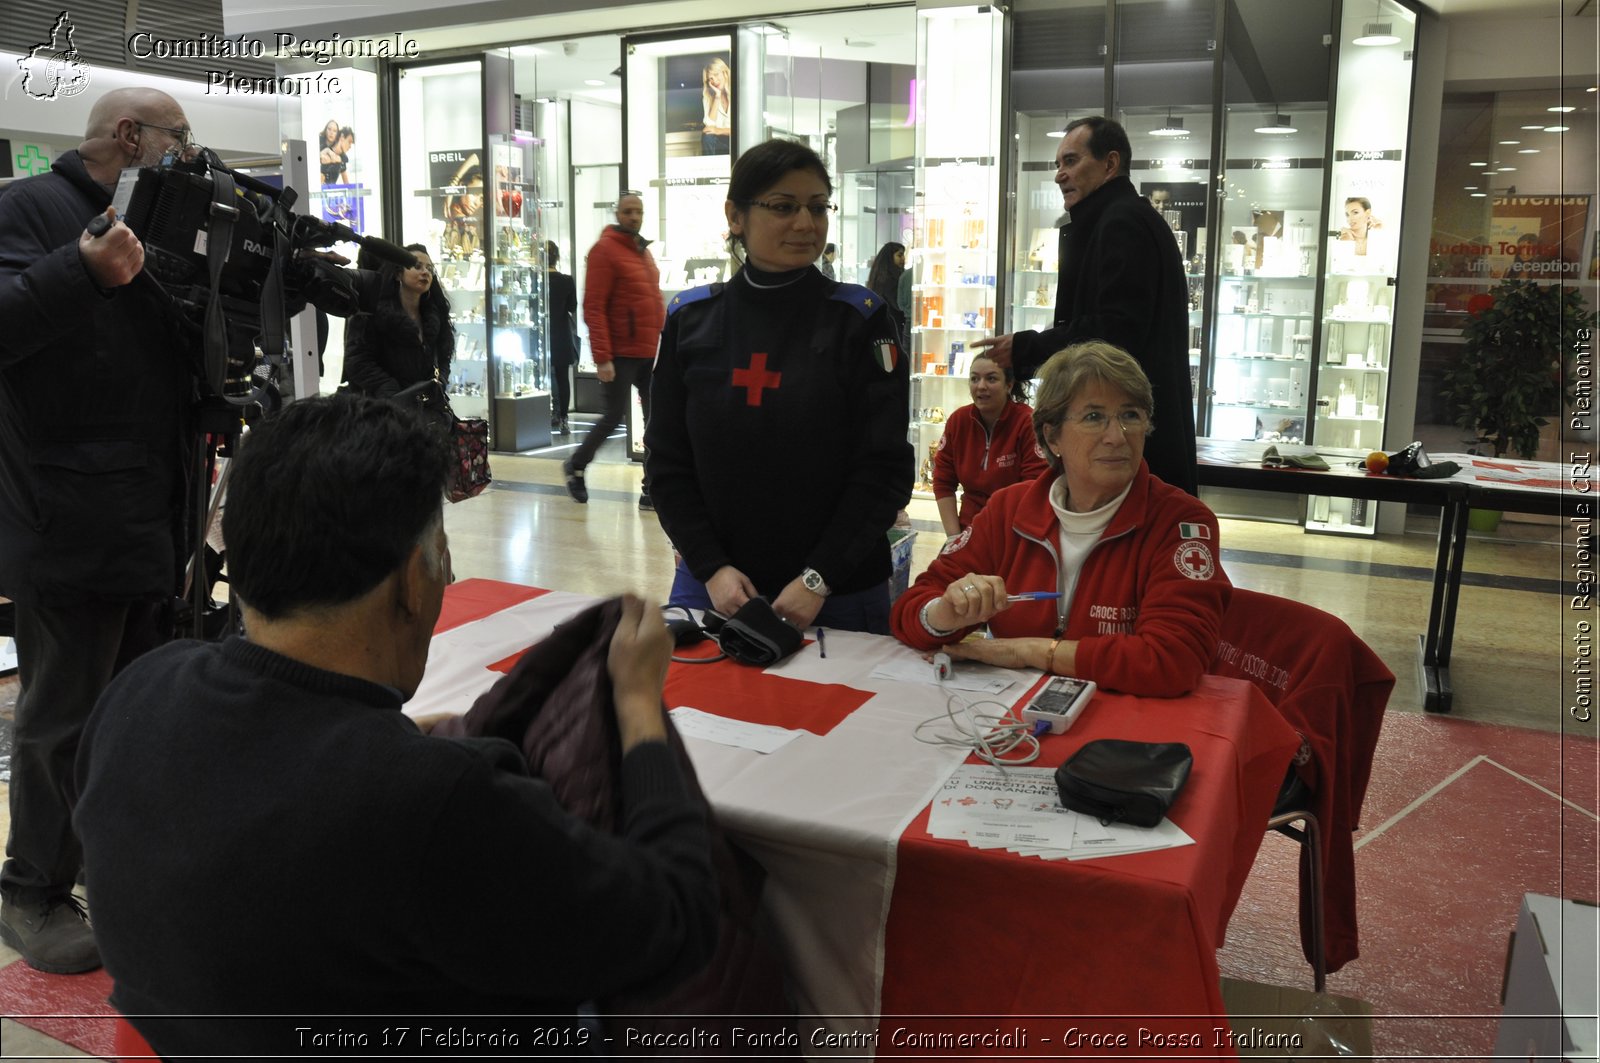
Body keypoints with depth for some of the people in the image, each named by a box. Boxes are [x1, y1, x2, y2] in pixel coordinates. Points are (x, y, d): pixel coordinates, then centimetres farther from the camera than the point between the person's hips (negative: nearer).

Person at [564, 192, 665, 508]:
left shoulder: (644, 251, 16)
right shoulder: (605, 249, -8)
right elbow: (593, 308, -14)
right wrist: (602, 357, -19)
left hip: (651, 354, 7)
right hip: (621, 355, -7)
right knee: (614, 417, 1)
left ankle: (652, 490, 9)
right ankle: (576, 466, 25)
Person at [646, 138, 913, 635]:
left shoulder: (860, 319, -6)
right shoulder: (690, 318, 0)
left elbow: (885, 467, -9)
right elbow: (668, 462, 2)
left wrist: (818, 579, -16)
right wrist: (711, 567, -10)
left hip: (836, 594, -1)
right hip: (713, 586, 2)